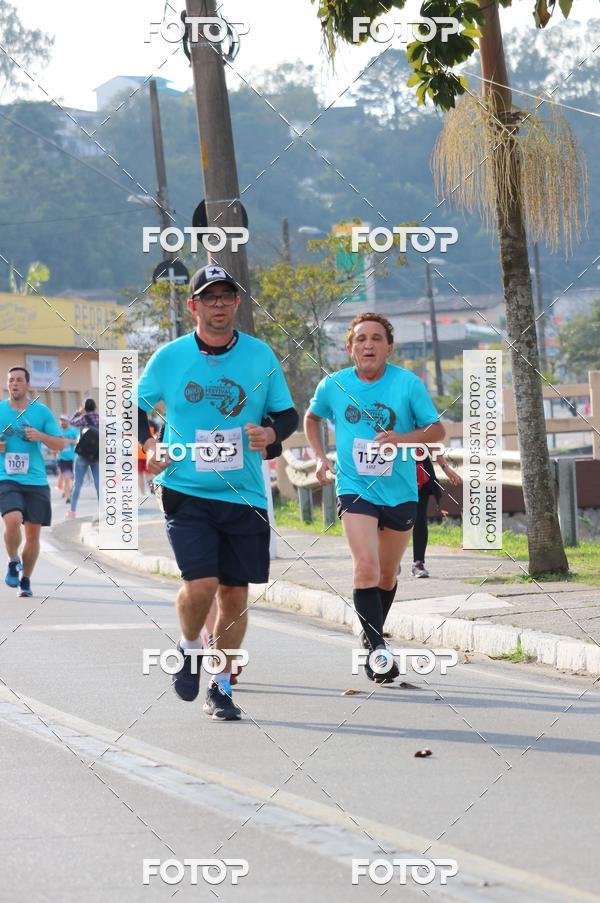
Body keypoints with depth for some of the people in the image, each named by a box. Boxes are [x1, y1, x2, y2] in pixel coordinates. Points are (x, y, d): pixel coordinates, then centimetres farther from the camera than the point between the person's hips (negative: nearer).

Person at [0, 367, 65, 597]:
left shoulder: (42, 411, 5)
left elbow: (60, 444, 6)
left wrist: (40, 436, -13)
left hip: (36, 480, 2)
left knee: (33, 532, 3)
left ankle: (25, 580, 21)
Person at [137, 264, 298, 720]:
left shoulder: (261, 355, 1)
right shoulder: (169, 357, -1)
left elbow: (288, 414, 10)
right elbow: (135, 407, 13)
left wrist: (272, 433, -12)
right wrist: (150, 446, -4)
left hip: (245, 494, 2)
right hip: (185, 490, -2)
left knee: (235, 593, 4)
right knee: (201, 583, -16)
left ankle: (222, 686, 21)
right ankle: (189, 649, 16)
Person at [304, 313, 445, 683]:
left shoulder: (409, 384, -6)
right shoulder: (333, 386, -1)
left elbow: (437, 430, -3)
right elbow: (311, 418, 19)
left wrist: (402, 438, -21)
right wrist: (321, 457, 6)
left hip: (400, 493, 1)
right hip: (355, 489, -1)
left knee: (387, 575, 14)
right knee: (366, 567, -21)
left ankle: (371, 637, 37)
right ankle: (378, 649, -18)